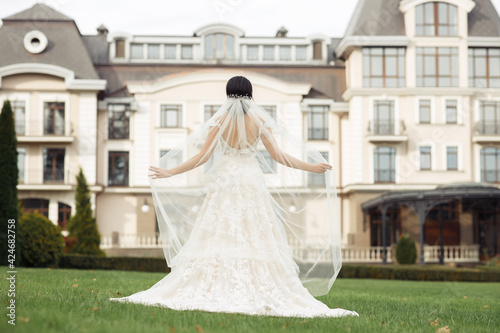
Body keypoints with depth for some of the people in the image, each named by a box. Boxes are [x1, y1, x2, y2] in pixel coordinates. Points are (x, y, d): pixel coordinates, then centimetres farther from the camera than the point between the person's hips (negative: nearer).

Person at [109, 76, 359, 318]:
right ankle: (260, 294, -5)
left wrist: (169, 172, 2)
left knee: (218, 238, 0)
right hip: (252, 183, 0)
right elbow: (277, 155, -2)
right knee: (255, 239, 0)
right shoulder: (260, 121, -1)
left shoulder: (220, 121, -2)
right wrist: (312, 167, 7)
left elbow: (203, 156, -5)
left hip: (224, 183, 0)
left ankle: (215, 292, -6)